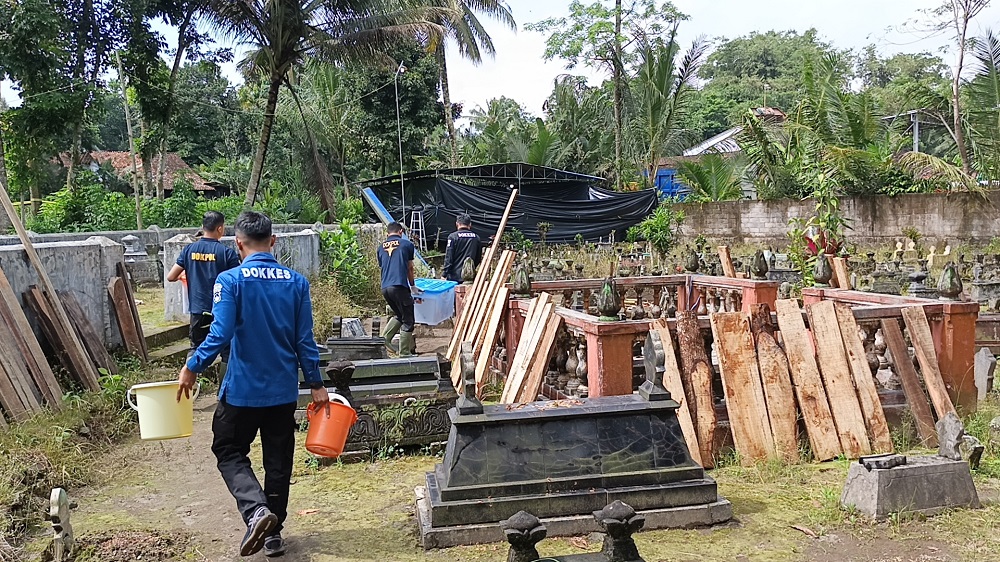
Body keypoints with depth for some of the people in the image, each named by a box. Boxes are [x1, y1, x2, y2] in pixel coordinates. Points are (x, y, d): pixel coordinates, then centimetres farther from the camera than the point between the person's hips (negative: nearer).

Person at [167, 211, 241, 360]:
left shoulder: (189, 249, 0)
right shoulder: (226, 252, -11)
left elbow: (171, 277, 2)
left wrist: (183, 275, 23)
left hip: (198, 310, 3)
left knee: (196, 349, 16)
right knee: (227, 350, 6)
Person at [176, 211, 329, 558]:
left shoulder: (230, 280, -12)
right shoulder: (296, 282, -2)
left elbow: (221, 334, -18)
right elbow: (304, 340, -1)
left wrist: (192, 369, -5)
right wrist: (316, 384, 6)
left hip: (242, 389, -3)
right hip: (284, 390, 4)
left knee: (229, 452, 11)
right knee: (278, 460, 14)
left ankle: (256, 511, -12)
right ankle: (274, 533, 22)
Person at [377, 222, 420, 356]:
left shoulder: (381, 247, 18)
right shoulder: (406, 244, 7)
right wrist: (412, 286, 31)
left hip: (385, 288, 6)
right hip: (399, 286, -6)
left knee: (399, 315, 25)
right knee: (408, 321, 3)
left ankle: (384, 339, 12)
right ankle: (404, 353, 2)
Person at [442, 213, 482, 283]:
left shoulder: (453, 237, -7)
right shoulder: (476, 238, 4)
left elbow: (448, 257, -8)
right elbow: (478, 258, 13)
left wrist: (445, 275, -3)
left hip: (455, 276, -3)